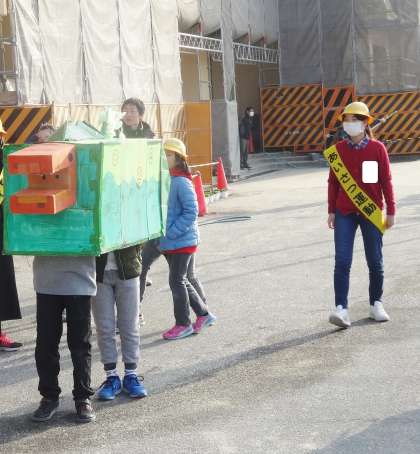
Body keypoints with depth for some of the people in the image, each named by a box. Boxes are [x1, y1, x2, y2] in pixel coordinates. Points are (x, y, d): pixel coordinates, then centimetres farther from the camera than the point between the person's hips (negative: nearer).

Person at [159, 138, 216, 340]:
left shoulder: (181, 182, -18)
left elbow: (191, 212, -20)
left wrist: (170, 233, -21)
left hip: (183, 241, -8)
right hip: (169, 242, 8)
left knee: (177, 281, -1)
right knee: (181, 280, 16)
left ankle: (183, 324, 13)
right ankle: (203, 314, 30)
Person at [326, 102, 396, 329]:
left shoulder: (377, 148, -3)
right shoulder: (338, 149, 2)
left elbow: (386, 181, 0)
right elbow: (333, 181, 6)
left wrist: (390, 211, 1)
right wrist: (331, 211, 5)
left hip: (371, 212, -1)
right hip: (345, 213, 1)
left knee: (375, 262, 8)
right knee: (342, 261, -9)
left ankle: (376, 304, 25)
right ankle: (341, 308, -10)